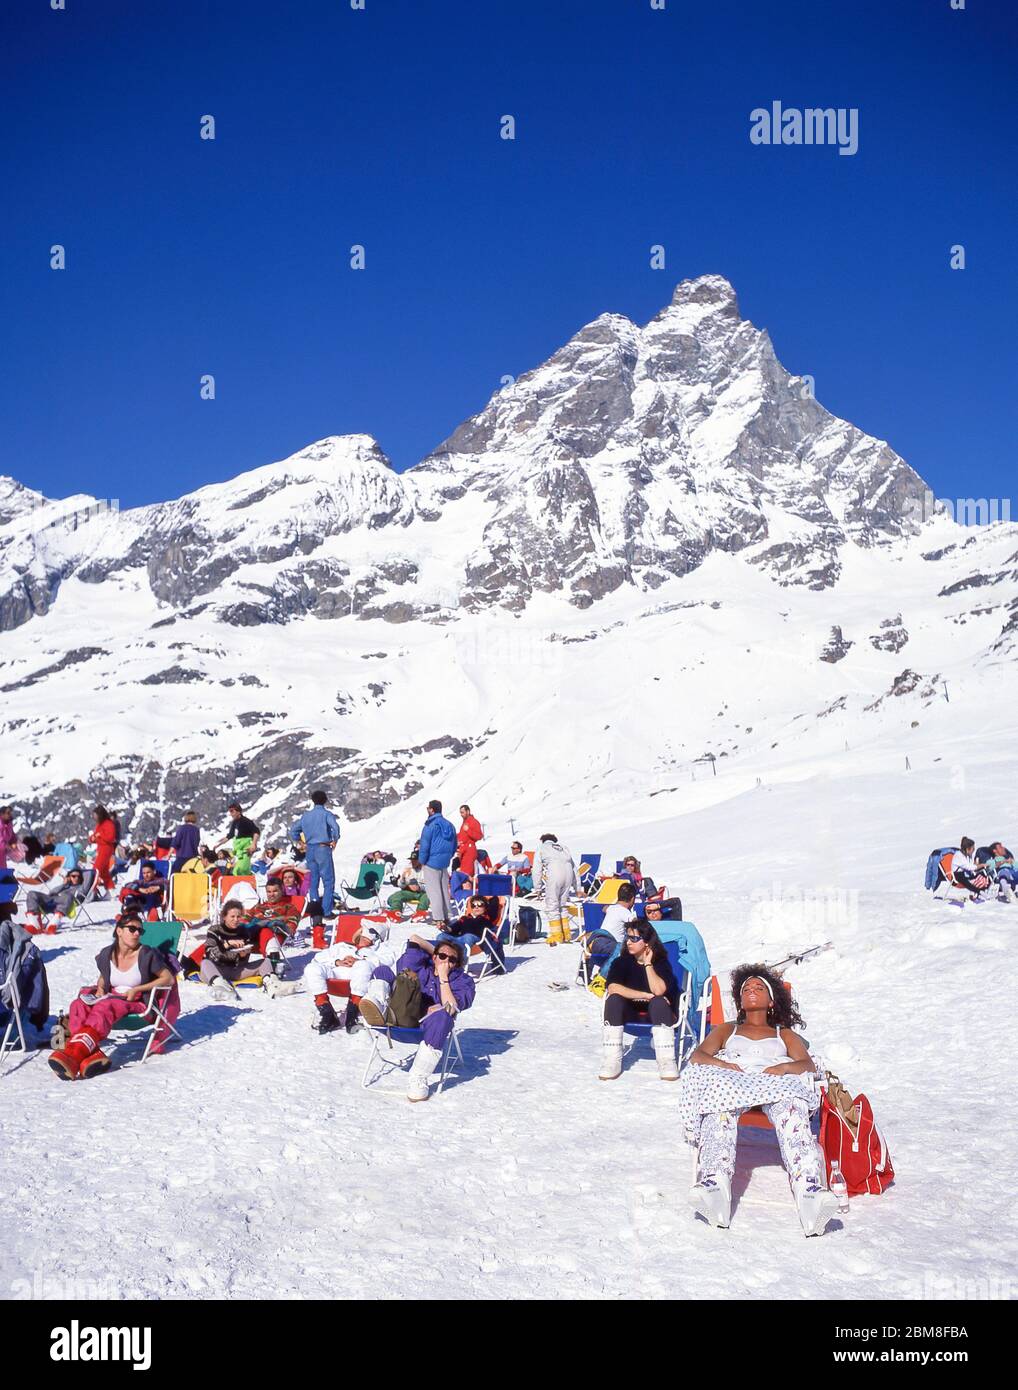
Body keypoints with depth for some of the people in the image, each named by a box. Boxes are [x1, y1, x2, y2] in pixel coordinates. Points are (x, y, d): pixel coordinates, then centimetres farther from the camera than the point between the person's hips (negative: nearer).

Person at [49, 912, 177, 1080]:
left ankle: (75, 1054, -53)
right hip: (111, 997, 5)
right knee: (78, 1005, -25)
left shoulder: (146, 954, -4)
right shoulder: (106, 954, 8)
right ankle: (93, 1054, -45)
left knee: (104, 1007, -35)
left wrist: (137, 989, -11)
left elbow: (169, 978, -4)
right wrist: (100, 989, 3)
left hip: (137, 1002, -5)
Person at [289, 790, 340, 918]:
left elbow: (293, 829, 15)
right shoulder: (326, 814, -6)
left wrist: (300, 841, 19)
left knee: (313, 881, 13)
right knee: (328, 881, -1)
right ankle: (327, 911, -8)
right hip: (323, 849, -5)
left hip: (310, 850, 5)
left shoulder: (306, 815, 10)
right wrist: (335, 840, -10)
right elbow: (335, 826, -24)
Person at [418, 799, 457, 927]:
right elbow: (454, 845, 17)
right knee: (444, 889, 15)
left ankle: (438, 918, -7)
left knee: (433, 891, -3)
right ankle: (446, 916, 19)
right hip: (444, 863, 7)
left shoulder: (430, 825, -14)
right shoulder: (449, 825, 10)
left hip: (432, 862, -7)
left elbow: (424, 845, -13)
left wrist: (422, 861, -3)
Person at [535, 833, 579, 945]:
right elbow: (574, 868, 30)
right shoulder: (563, 847, 33)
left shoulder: (541, 848, 22)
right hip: (568, 872, 5)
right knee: (562, 904, 16)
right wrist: (577, 889, 32)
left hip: (554, 873, -4)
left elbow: (537, 870, 14)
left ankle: (556, 936, -2)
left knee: (552, 905, 1)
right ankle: (566, 933, 15)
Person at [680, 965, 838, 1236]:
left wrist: (783, 1068, -10)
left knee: (791, 1106, -39)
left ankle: (808, 1187, -61)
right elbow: (697, 1056, 17)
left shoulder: (785, 1035, 37)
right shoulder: (726, 1030, 38)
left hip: (776, 1083, 0)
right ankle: (714, 1183, -62)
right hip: (729, 1081, 0)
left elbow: (809, 1065, 15)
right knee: (719, 1101, -40)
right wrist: (721, 1064, -8)